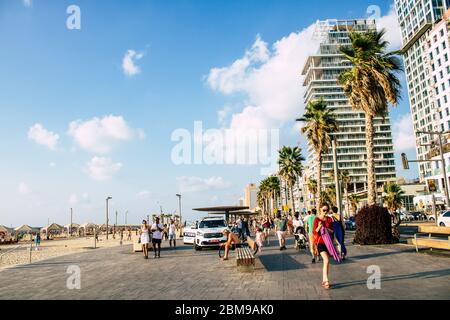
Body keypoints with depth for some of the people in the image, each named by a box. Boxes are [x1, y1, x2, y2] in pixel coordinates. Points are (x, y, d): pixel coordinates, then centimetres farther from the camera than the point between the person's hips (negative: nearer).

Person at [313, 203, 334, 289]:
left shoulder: (329, 219, 6)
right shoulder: (317, 219, -7)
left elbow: (332, 231, 9)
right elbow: (314, 232, -10)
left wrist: (328, 230, -12)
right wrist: (319, 227, -29)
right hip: (320, 242, -5)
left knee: (326, 261, 9)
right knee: (326, 260, -19)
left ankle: (324, 280, 20)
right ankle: (326, 281, -16)